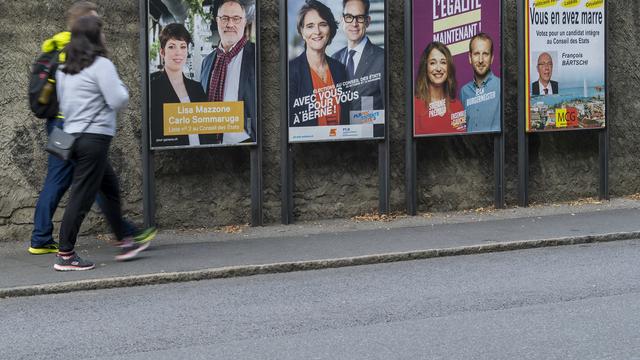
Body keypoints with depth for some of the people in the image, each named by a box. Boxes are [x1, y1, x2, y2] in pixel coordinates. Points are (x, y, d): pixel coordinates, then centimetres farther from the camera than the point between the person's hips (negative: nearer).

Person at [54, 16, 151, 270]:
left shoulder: (64, 69, 12)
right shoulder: (101, 65, -12)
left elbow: (63, 102, 18)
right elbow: (118, 100, -14)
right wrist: (120, 87, 4)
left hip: (73, 134, 9)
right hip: (94, 136, -9)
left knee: (111, 189, 19)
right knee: (82, 197, -6)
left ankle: (124, 243, 25)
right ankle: (65, 255, -4)